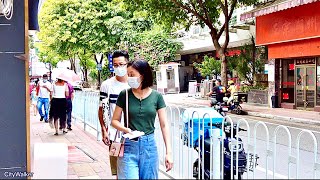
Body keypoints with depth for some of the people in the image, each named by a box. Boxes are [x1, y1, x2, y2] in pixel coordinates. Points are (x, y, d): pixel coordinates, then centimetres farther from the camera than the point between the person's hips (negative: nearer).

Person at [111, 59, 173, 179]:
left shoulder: (156, 96, -1)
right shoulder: (124, 95, -2)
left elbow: (164, 125, 2)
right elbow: (114, 121, 5)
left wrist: (169, 152, -2)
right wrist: (126, 129, -16)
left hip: (149, 146, 1)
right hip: (129, 146, -1)